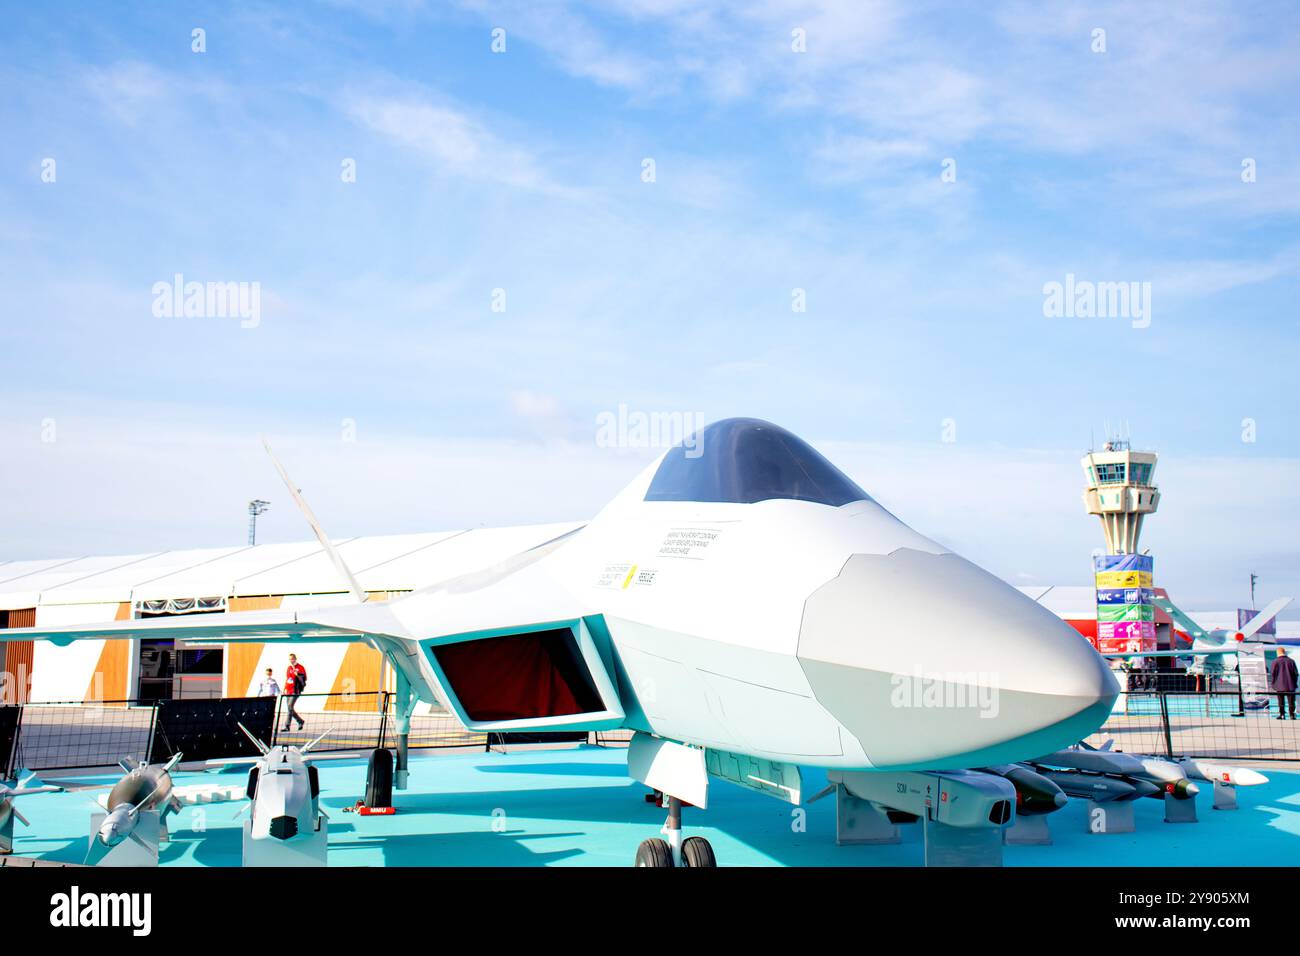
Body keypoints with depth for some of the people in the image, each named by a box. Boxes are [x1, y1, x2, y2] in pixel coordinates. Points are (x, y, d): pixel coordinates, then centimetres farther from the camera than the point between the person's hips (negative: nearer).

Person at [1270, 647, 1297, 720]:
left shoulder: (1275, 662, -5)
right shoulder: (1291, 661, 2)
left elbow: (1272, 674, -4)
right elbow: (1295, 673, 6)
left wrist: (1273, 684, 7)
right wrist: (1294, 684, 14)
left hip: (1280, 686, -2)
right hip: (1290, 686, 2)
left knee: (1281, 702, 6)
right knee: (1291, 701, 5)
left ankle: (1282, 715, 6)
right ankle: (1292, 715, 3)